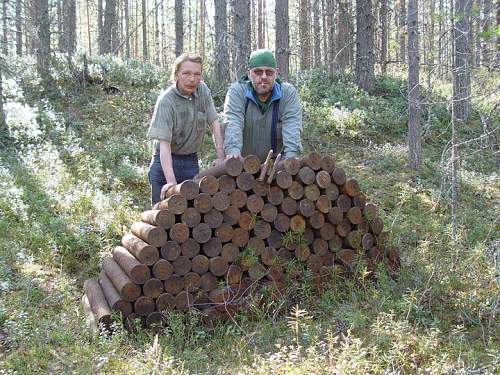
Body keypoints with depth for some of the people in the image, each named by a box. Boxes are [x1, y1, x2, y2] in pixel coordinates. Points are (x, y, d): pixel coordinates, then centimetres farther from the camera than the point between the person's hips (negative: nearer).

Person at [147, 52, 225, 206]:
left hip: (191, 161, 4)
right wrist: (171, 181, -33)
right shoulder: (166, 101, -19)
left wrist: (221, 157, -10)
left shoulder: (202, 90, -3)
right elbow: (164, 144, -24)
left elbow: (214, 124, 2)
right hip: (166, 162, -4)